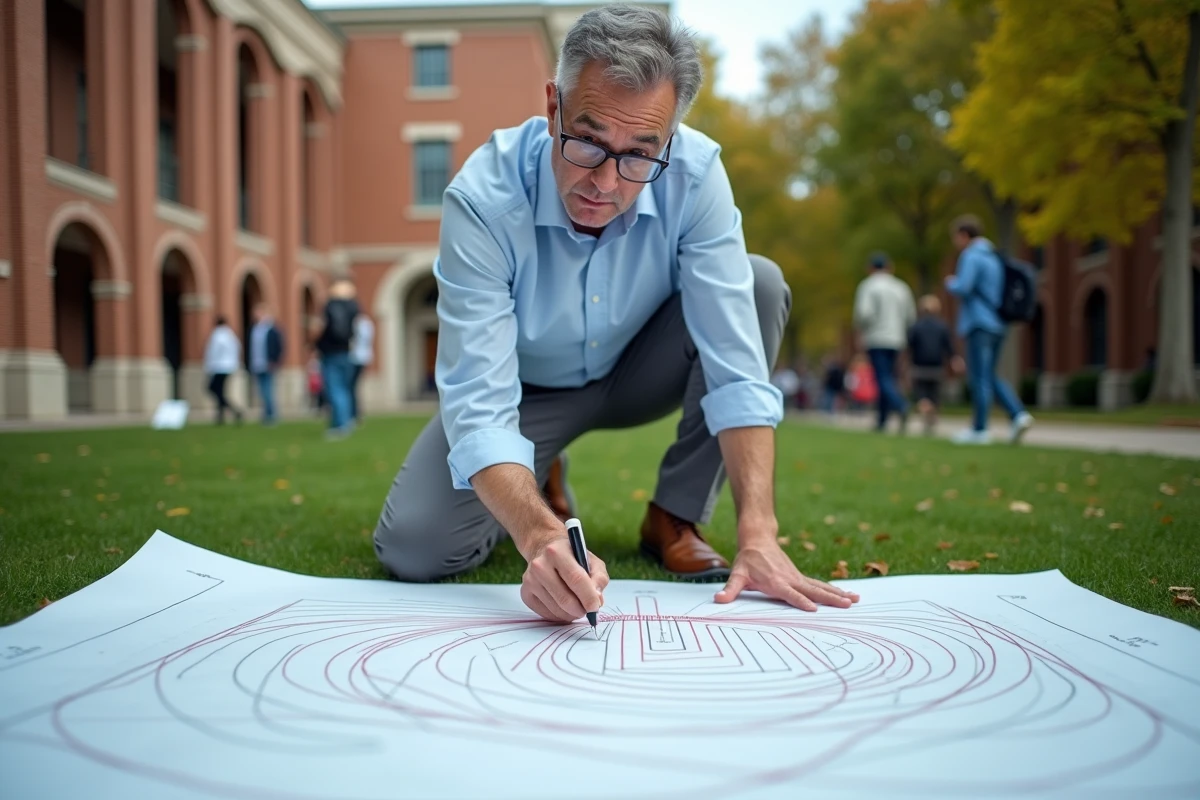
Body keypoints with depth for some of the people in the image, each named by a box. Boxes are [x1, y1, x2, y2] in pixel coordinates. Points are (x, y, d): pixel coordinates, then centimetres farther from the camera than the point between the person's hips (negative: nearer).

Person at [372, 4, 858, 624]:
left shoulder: (693, 174, -27)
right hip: (527, 391, -1)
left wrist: (758, 534, -40)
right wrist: (541, 538, -55)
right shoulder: (483, 198, -32)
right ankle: (541, 485, 13)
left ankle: (674, 521, -11)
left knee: (761, 283, -24)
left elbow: (736, 367, -29)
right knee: (412, 549, -23)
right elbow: (479, 408, -36)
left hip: (635, 376, 2)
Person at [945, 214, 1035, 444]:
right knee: (989, 377, 15)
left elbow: (962, 289, -21)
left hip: (980, 324, -9)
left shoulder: (971, 257, -10)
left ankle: (979, 430, 0)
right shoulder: (994, 257, 18)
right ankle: (1019, 415, 2)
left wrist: (950, 282, 2)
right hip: (997, 324, 9)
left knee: (980, 378, -4)